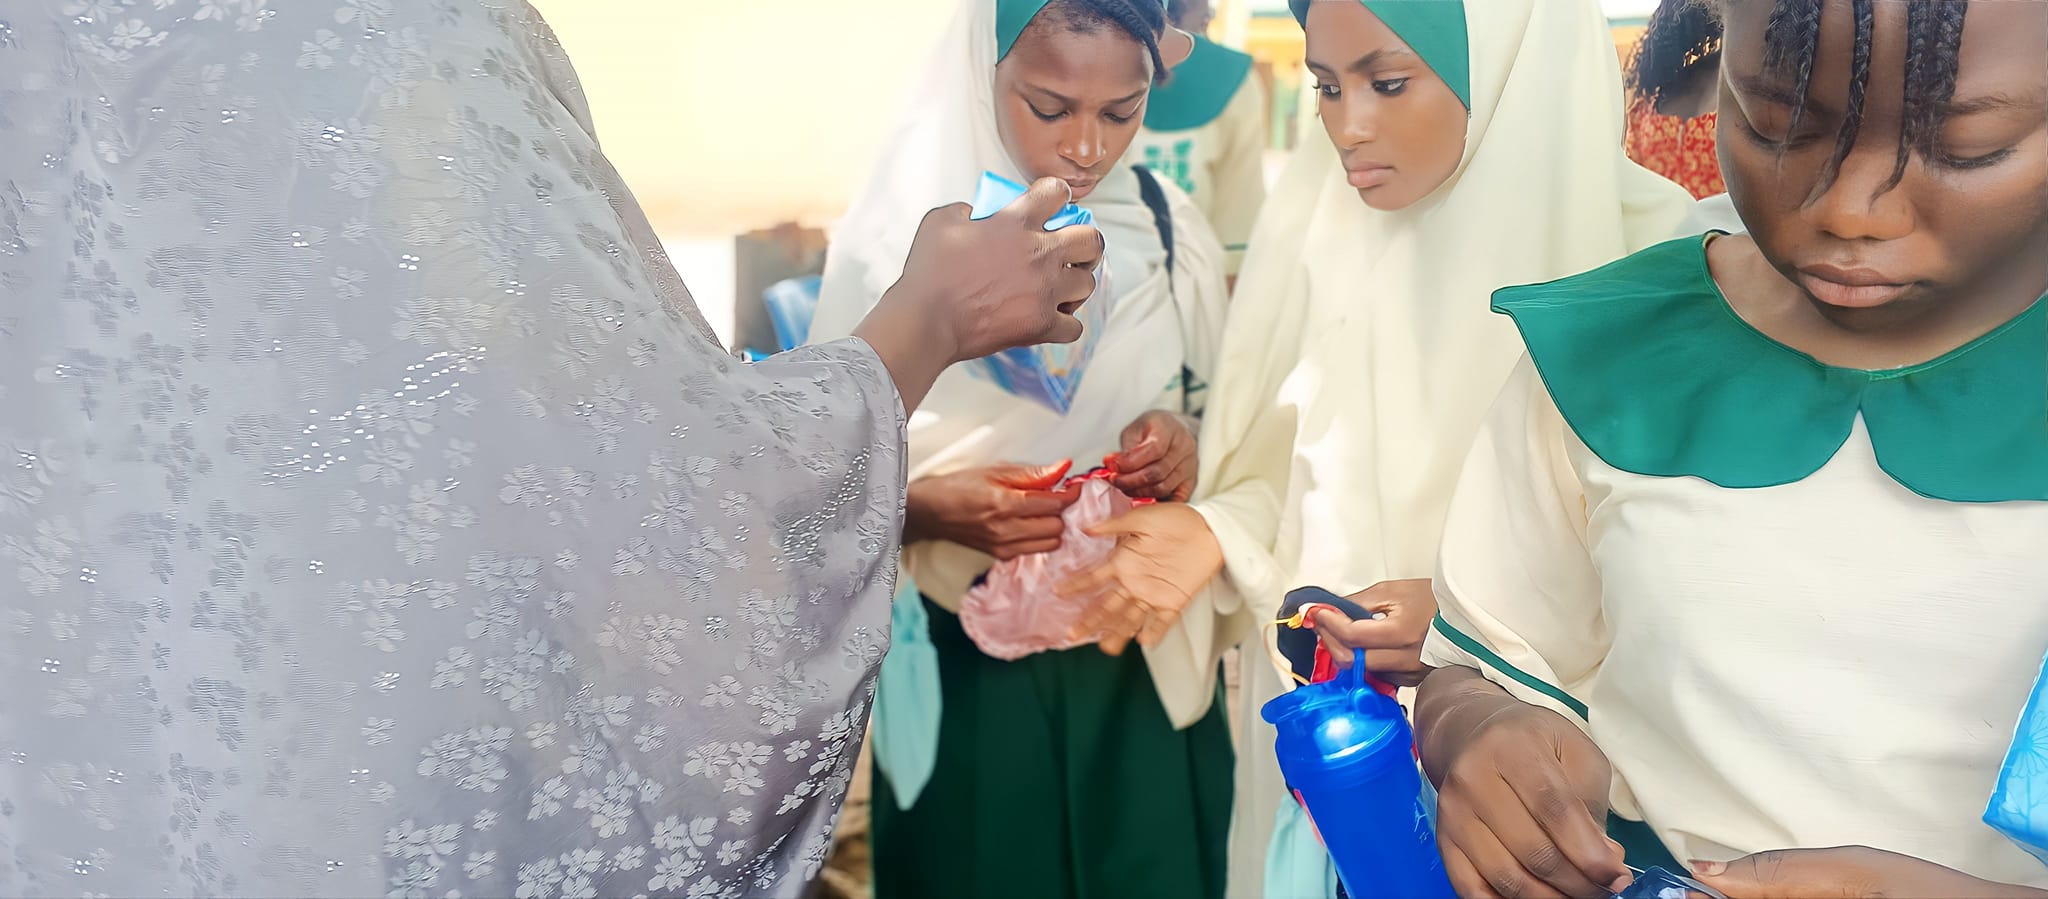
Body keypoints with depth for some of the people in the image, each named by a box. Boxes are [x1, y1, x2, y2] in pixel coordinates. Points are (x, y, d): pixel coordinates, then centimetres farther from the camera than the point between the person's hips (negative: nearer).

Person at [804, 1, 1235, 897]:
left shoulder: (1172, 228, -1)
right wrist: (931, 508, -27)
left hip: (1150, 670, 3)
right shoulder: (898, 233, -10)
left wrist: (1187, 453, -11)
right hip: (969, 674, -2)